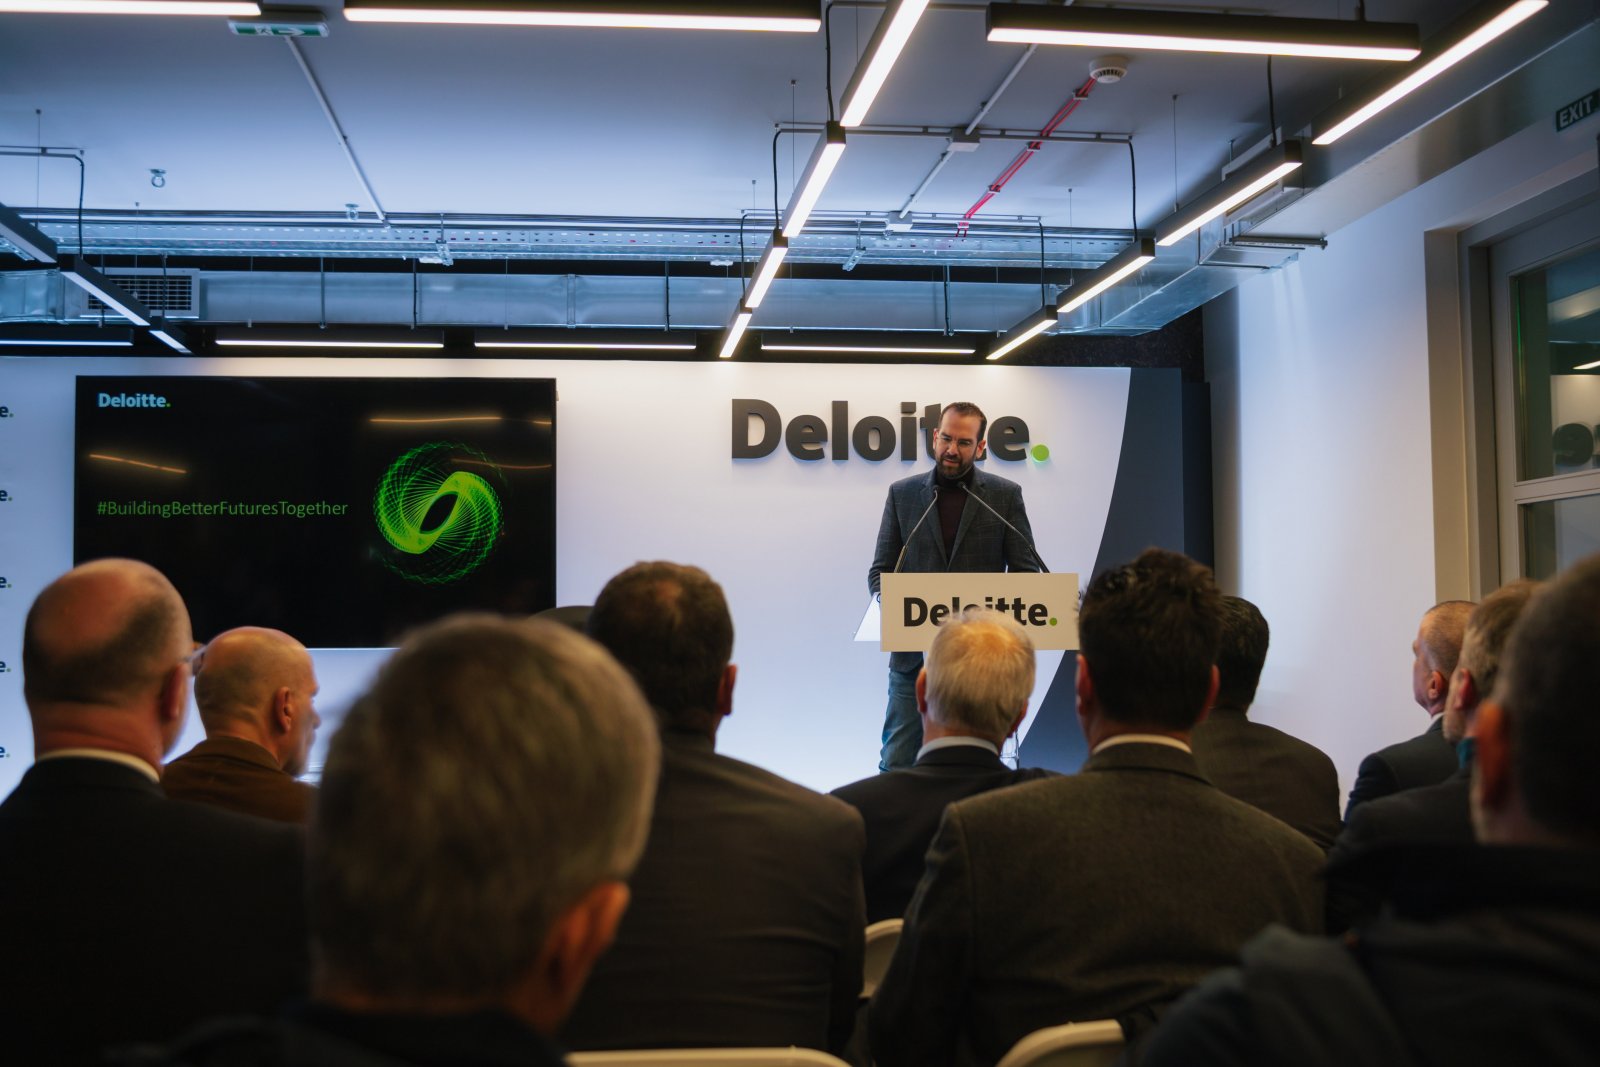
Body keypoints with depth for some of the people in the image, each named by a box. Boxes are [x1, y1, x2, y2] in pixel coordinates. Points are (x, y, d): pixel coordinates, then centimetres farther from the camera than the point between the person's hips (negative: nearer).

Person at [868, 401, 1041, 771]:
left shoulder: (1005, 495, 4)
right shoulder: (902, 493, 8)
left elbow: (1026, 572, 4)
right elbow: (880, 570, 9)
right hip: (914, 653, 1)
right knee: (897, 762, 1)